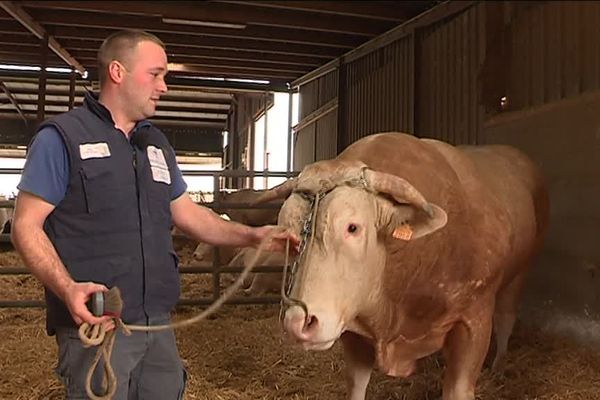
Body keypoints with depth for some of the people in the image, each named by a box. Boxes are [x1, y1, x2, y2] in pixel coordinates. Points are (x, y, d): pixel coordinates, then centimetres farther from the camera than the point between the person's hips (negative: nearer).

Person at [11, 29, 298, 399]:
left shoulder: (157, 144, 14)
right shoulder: (62, 137, -6)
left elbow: (188, 214, 18)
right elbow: (27, 225, -8)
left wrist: (251, 236, 7)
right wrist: (68, 289, -24)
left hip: (159, 323, 6)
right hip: (95, 322, -6)